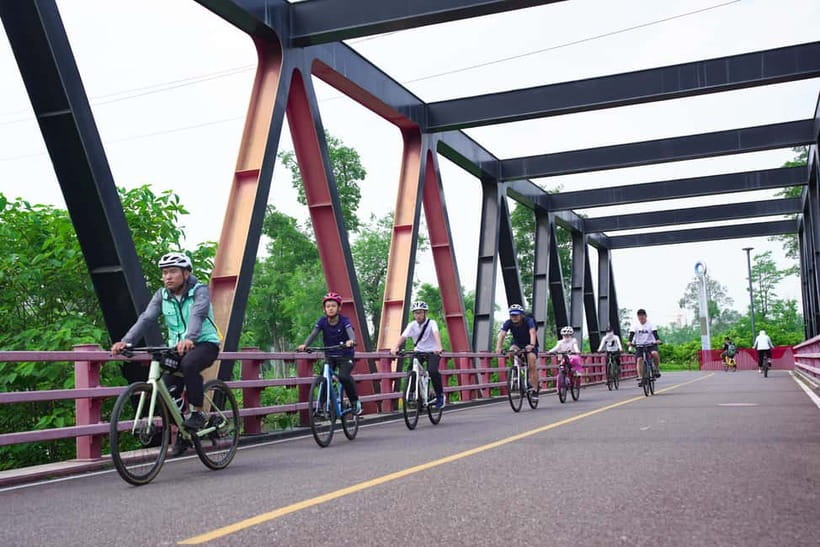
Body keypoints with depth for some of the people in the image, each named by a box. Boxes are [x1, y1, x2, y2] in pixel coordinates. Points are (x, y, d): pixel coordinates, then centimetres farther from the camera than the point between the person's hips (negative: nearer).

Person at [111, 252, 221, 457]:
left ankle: (198, 413, -20)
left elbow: (197, 315, -32)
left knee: (189, 365, -37)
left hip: (204, 343, -5)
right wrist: (126, 341, -30)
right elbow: (145, 318, -13)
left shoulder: (199, 291, -13)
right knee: (167, 391, -11)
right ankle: (181, 434, 10)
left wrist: (189, 339, -52)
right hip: (177, 347, 5)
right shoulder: (162, 295, 1)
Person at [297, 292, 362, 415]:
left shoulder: (344, 321, -13)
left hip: (345, 355, -3)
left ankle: (355, 401, -4)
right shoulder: (322, 321, -5)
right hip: (330, 356, 3)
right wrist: (304, 345, -35)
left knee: (344, 376, -25)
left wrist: (351, 341, -54)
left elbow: (350, 332, -30)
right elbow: (313, 333, -17)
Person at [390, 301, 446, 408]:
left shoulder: (431, 323, -15)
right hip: (418, 351, 4)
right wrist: (395, 348, -39)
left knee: (433, 371, -25)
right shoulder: (412, 325, -6)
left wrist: (439, 347, -53)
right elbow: (403, 336, -20)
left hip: (432, 352, -3)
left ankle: (440, 395, -7)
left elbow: (436, 334, -33)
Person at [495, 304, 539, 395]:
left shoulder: (528, 321, -28)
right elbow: (502, 334, -33)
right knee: (511, 352, -31)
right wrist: (498, 347, -51)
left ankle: (535, 389, -6)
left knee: (532, 366, -17)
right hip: (517, 343, 3)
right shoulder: (508, 323, -20)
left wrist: (532, 345, -64)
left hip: (529, 345, -3)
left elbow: (532, 333, -44)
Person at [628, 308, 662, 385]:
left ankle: (656, 368, -6)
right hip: (639, 345, 2)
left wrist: (657, 340, -35)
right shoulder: (635, 326, 1)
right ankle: (640, 378, -12)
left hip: (651, 344, -2)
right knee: (639, 359, -15)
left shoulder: (650, 325, -2)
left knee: (655, 354, -30)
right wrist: (630, 341, -30)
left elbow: (654, 332, -15)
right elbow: (632, 333, -11)